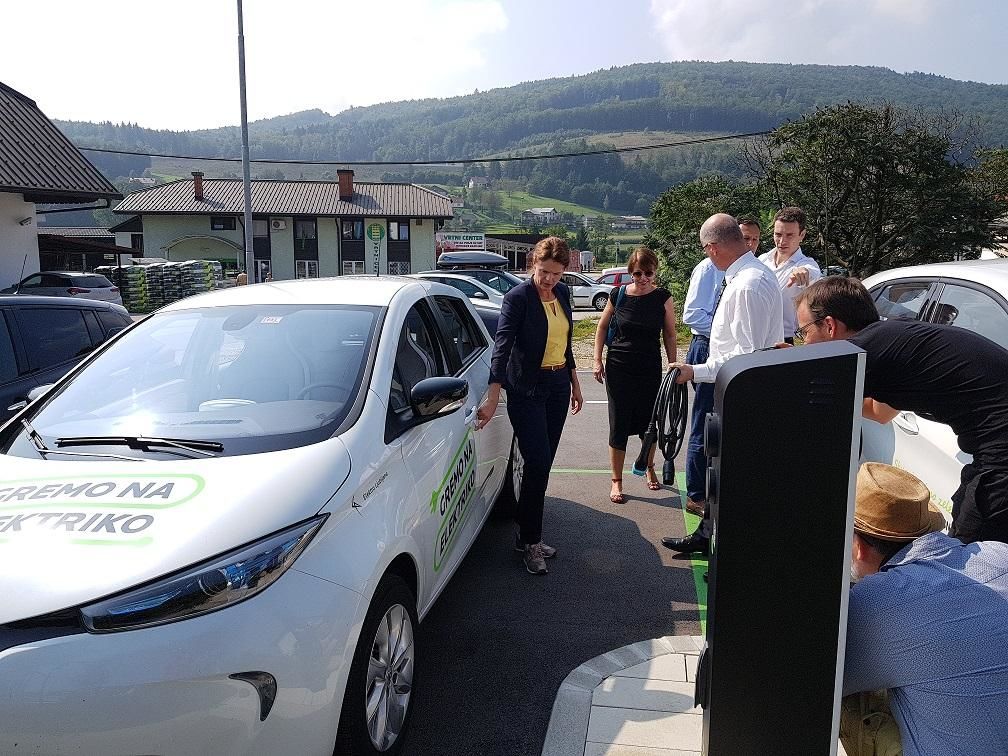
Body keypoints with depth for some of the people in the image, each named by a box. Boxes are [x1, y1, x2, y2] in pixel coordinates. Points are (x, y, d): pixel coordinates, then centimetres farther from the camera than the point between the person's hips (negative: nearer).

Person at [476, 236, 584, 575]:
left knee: (542, 465, 10)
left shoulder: (562, 294, 6)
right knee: (538, 464, -9)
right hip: (527, 390, -6)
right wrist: (492, 397, -33)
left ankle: (528, 537, 21)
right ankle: (530, 541, 5)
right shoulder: (518, 297, -14)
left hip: (557, 387, 6)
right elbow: (502, 345, -24)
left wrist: (574, 383, 20)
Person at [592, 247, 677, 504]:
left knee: (648, 422, 11)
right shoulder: (618, 295, -4)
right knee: (619, 424, 1)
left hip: (650, 368, 1)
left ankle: (649, 467, 38)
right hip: (618, 367, 0)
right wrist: (598, 360, 2)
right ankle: (616, 481, 13)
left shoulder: (663, 298, -4)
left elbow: (670, 335, 3)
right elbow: (602, 327, 8)